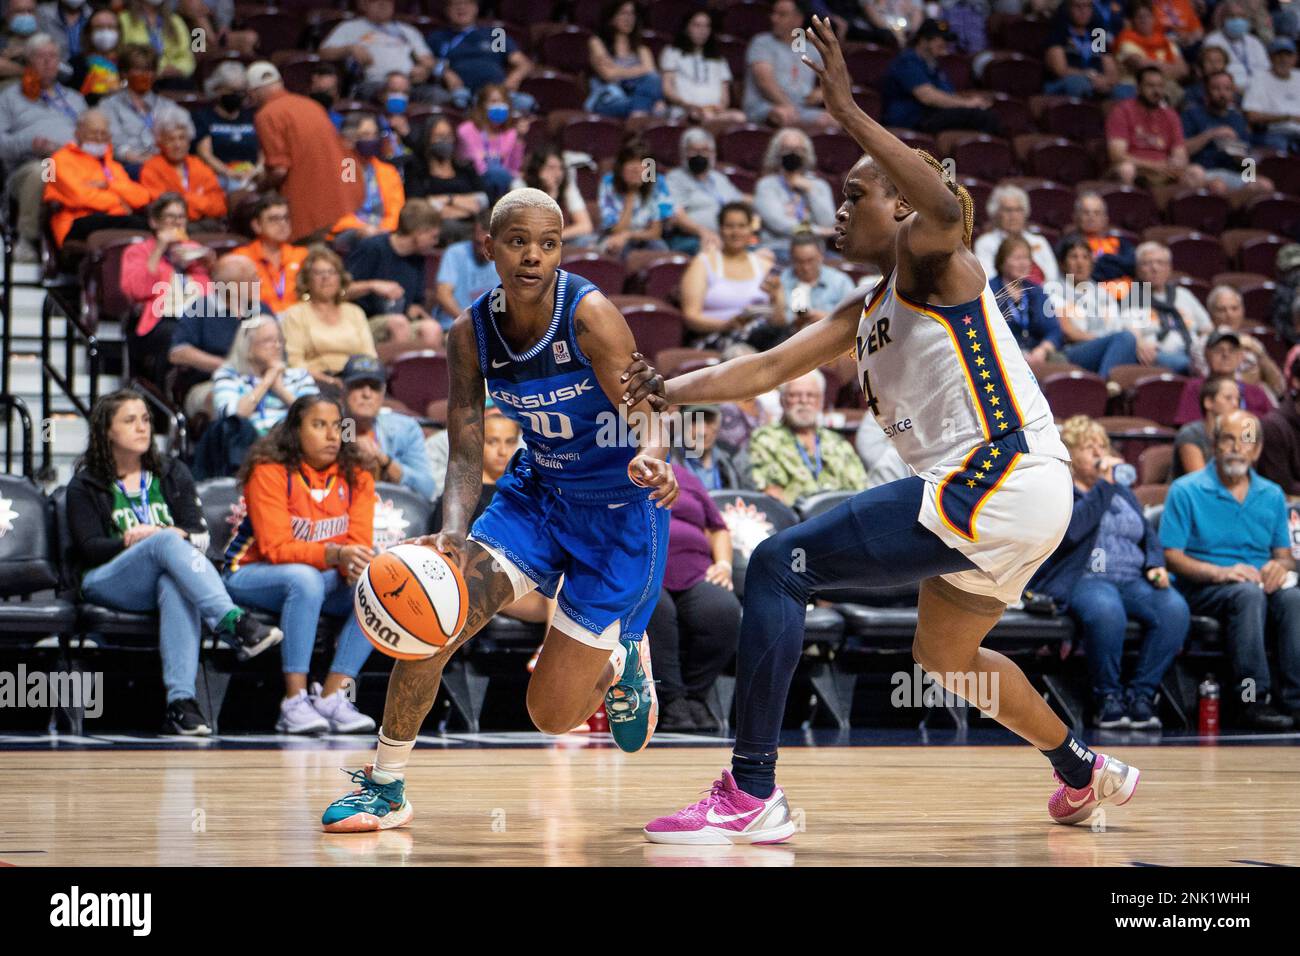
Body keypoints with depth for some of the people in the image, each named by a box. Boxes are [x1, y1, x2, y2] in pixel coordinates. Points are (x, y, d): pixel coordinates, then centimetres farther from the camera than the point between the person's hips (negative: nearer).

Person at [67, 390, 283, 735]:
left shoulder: (173, 474, 21)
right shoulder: (84, 486, 13)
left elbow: (199, 535, 8)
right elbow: (89, 549, 0)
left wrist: (153, 535, -11)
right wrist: (132, 541, -17)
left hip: (165, 578, 2)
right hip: (108, 583, -2)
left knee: (175, 586, -39)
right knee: (168, 543, -34)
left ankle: (181, 703, -54)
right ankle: (234, 623, -53)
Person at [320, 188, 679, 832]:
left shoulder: (589, 315, -24)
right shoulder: (472, 333, -9)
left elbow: (643, 410, -30)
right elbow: (465, 453, -7)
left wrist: (650, 459, -55)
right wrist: (453, 534, -26)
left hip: (619, 509, -4)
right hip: (536, 490, 4)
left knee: (552, 714, -3)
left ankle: (619, 662, 33)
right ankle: (385, 786, -1)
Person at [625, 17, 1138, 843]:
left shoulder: (931, 263, -1)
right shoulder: (864, 318, 23)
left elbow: (944, 206, -27)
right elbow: (768, 367, 13)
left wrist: (849, 113, -29)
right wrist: (673, 390, -3)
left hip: (1001, 477, -11)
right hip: (988, 497, 11)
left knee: (780, 566, -15)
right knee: (945, 655, 33)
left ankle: (753, 795, -19)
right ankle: (1088, 774, 49)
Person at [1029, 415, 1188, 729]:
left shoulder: (1122, 492, 27)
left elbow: (1149, 535, 25)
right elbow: (1069, 529, -15)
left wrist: (1156, 565, 3)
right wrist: (1103, 485, -10)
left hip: (1133, 579, 6)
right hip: (1081, 580, -6)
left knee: (1175, 609, -27)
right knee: (1106, 610, -41)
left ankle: (1141, 694, -19)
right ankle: (1107, 698, -23)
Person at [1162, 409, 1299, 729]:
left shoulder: (1272, 495, 16)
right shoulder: (1186, 491, 2)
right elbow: (1171, 556, -4)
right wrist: (1220, 572, -19)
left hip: (1259, 583, 4)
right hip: (1202, 589, -4)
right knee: (1248, 594, -37)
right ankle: (1250, 699, -39)